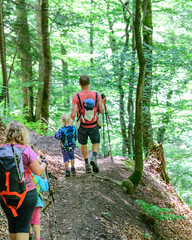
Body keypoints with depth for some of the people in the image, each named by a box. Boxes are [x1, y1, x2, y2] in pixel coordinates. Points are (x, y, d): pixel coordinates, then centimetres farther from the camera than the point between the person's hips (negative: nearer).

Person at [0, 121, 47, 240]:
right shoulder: (26, 150, -14)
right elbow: (38, 171, -12)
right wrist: (43, 165, 8)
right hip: (27, 194, -3)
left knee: (12, 224, 17)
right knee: (23, 225, 4)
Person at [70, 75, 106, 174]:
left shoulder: (76, 97, -16)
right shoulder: (96, 95, -11)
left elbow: (73, 114, -20)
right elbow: (101, 111, -4)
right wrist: (103, 103, 15)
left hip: (82, 126, 0)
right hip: (94, 125, 1)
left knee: (83, 144, 24)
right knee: (96, 143, 22)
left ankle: (87, 164, 19)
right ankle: (94, 158, -6)